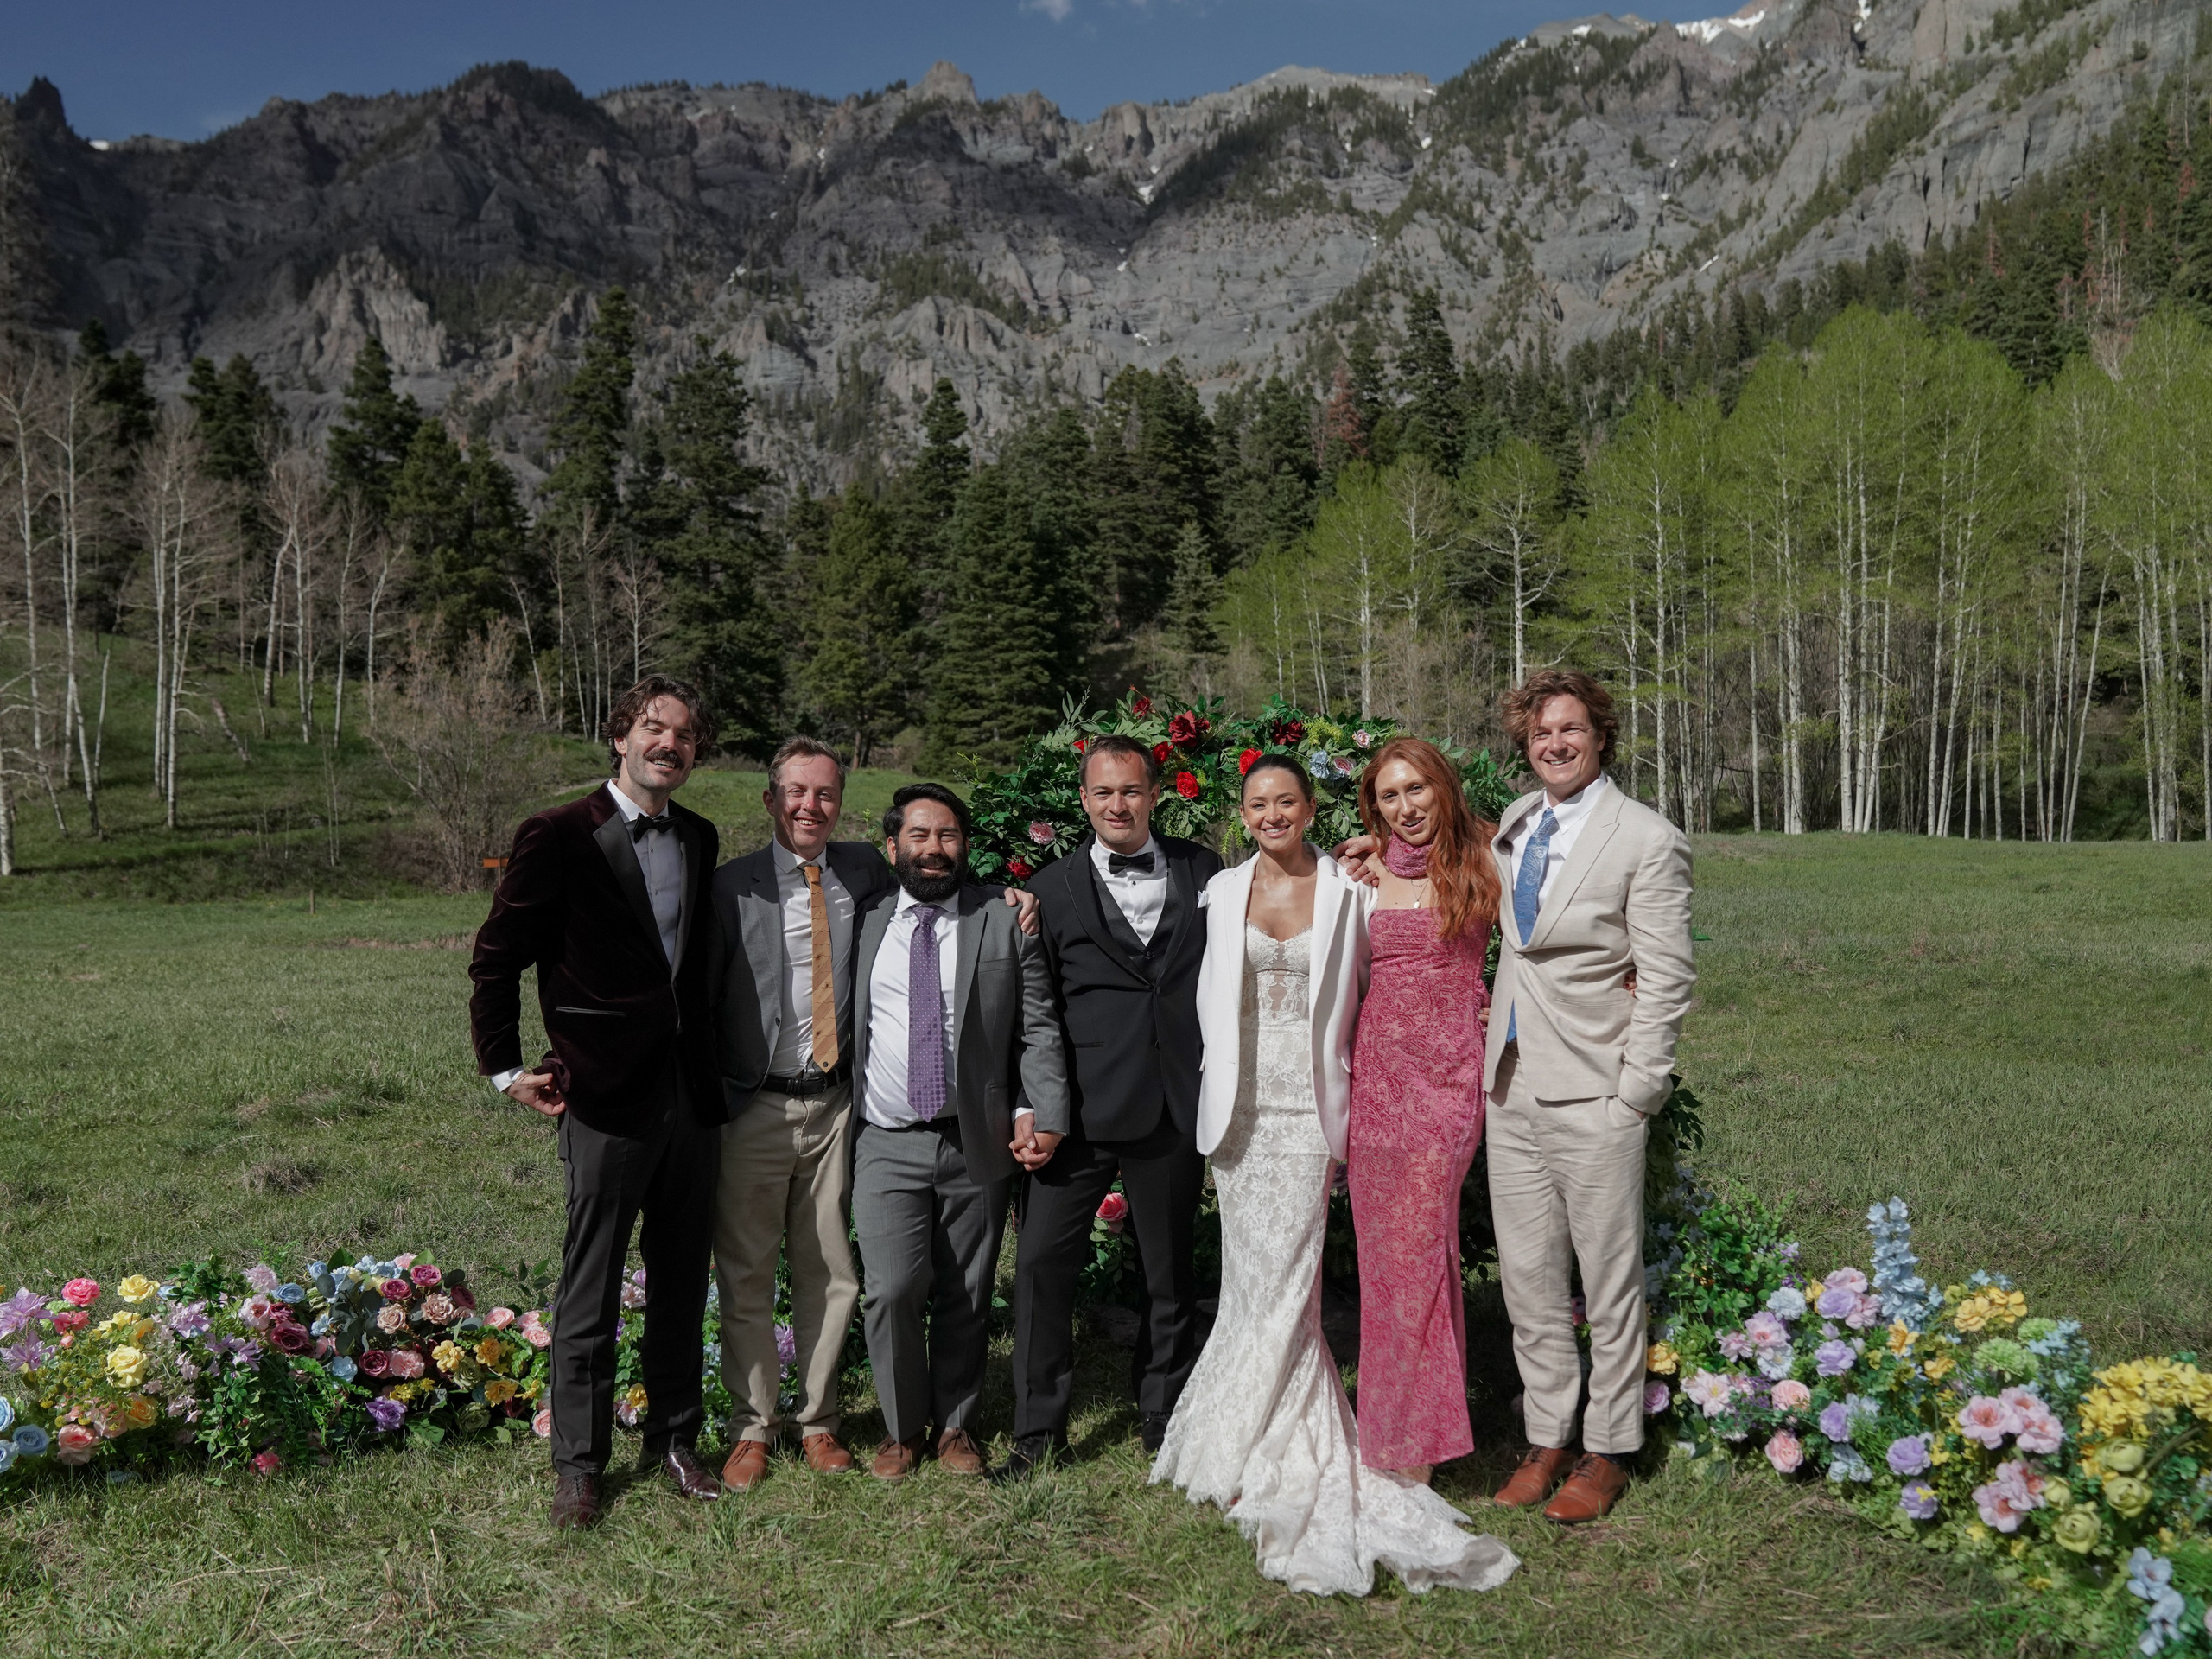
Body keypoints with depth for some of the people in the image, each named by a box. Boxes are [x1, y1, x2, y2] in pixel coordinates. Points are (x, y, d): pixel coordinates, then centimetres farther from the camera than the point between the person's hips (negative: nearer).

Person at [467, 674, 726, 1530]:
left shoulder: (700, 839, 10)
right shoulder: (559, 838, -7)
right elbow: (495, 959, -2)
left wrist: (712, 1072, 14)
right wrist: (506, 1068, -4)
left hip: (691, 1095, 5)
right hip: (606, 1098, -5)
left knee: (682, 1281, 15)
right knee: (590, 1290, 5)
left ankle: (673, 1438, 30)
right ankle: (578, 1464, 19)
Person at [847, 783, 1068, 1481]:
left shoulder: (1007, 924, 3)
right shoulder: (863, 923, 7)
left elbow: (1038, 1032, 2)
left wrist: (1041, 1114, -10)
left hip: (977, 1142, 0)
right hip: (887, 1143, 0)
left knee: (966, 1296, 8)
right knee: (893, 1291, -8)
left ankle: (956, 1424, 29)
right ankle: (902, 1427, 15)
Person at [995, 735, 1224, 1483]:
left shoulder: (1203, 871, 6)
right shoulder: (1052, 888, 3)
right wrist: (1034, 1107, -7)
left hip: (1176, 1109, 1)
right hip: (1080, 1109, -1)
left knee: (1171, 1272, 12)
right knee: (1042, 1262, -3)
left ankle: (1164, 1422, 29)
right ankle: (1039, 1431, 13)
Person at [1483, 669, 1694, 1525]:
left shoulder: (1648, 839, -9)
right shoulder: (1514, 822, 10)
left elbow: (1666, 978, -11)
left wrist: (1634, 1095, -14)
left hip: (1591, 1099, -6)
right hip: (1511, 1091, 6)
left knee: (1609, 1285, 6)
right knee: (1527, 1279, 13)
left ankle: (1608, 1452, 22)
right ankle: (1546, 1437, 28)